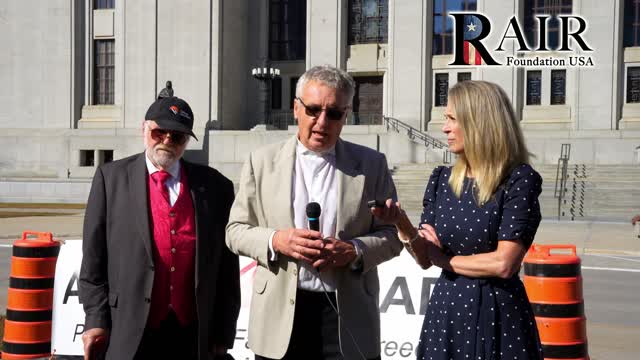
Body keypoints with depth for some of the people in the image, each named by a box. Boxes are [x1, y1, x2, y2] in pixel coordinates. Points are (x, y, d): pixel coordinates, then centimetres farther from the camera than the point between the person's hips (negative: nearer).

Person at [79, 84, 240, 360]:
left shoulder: (215, 186, 6)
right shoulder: (111, 177, 4)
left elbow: (227, 267, 7)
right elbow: (93, 258, 2)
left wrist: (224, 333, 6)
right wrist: (96, 320, -3)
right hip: (130, 337, -1)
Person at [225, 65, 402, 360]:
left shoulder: (372, 165, 5)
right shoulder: (262, 162, 4)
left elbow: (392, 234, 6)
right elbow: (236, 230, 6)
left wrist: (354, 250, -13)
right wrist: (275, 241, -13)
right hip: (280, 316, 0)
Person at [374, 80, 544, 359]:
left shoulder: (519, 180, -11)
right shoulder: (442, 179, 4)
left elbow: (504, 264, -17)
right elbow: (426, 259, 5)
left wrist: (446, 260, -4)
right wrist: (402, 225, -14)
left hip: (499, 315, -4)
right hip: (446, 310, 4)